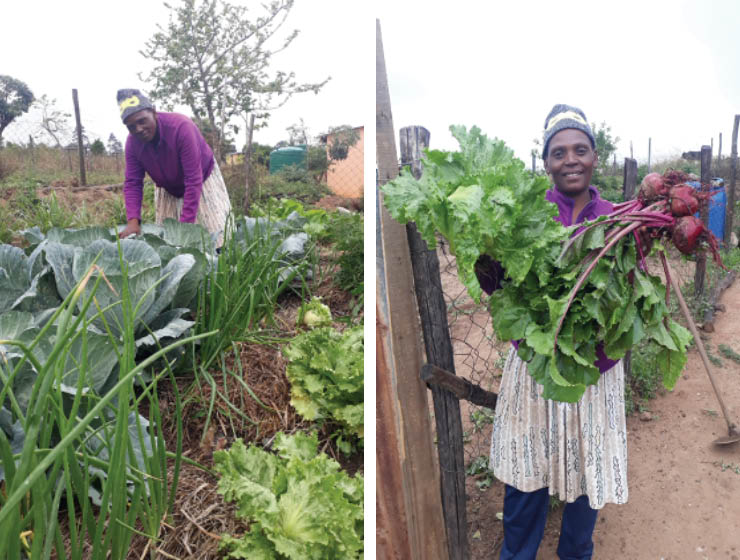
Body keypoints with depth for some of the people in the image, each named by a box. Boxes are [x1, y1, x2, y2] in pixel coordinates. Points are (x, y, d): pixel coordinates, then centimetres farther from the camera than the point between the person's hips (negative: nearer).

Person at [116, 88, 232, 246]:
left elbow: (193, 181, -34)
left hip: (203, 181, -4)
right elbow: (132, 183, -12)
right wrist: (133, 220, -29)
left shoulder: (180, 126, -33)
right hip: (168, 190, 5)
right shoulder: (132, 142, -16)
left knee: (217, 236, -10)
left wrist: (185, 225, -36)